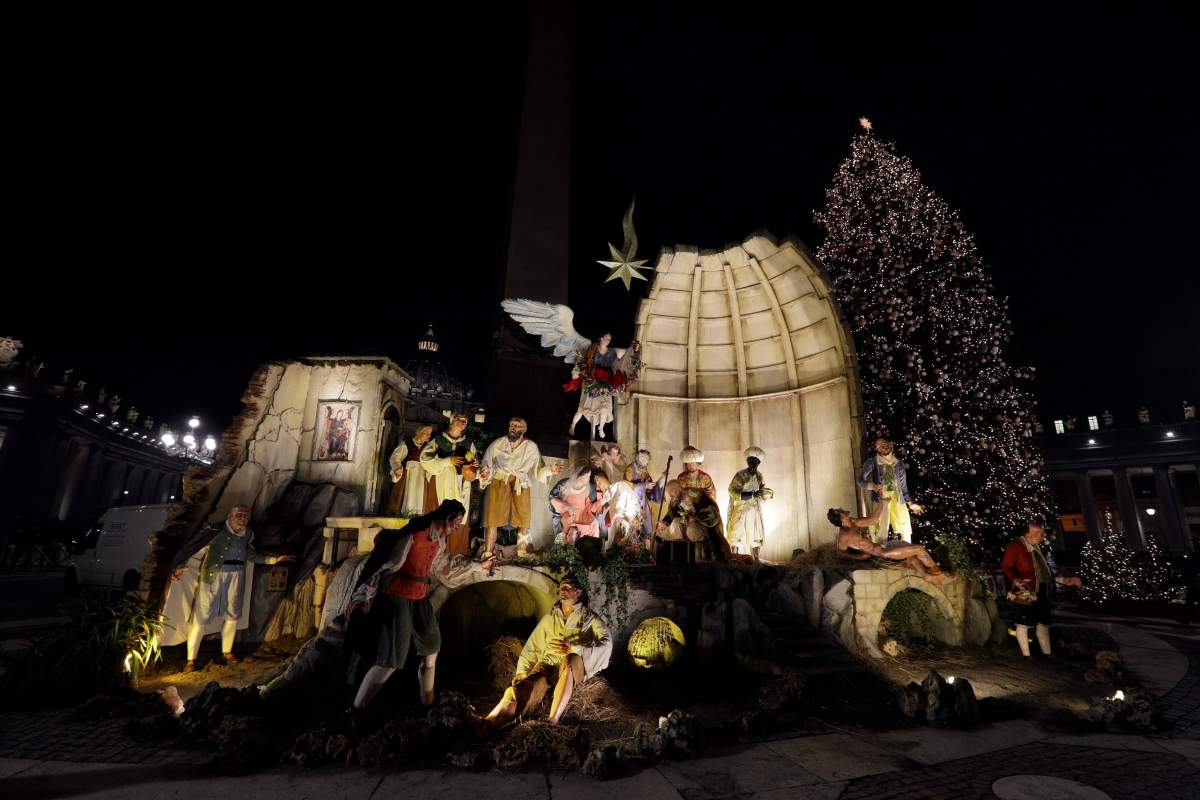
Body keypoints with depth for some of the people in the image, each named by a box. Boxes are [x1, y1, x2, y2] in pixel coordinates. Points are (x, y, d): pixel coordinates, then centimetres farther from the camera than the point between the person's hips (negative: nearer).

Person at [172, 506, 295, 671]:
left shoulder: (248, 534, 4)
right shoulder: (216, 530, -13)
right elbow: (198, 550, -13)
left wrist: (275, 559, 11)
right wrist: (182, 566, -28)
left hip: (236, 577, 5)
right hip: (213, 575, -5)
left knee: (233, 615, 14)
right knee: (201, 616, 1)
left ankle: (227, 651, 32)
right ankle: (191, 659, 16)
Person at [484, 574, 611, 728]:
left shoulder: (590, 618, 8)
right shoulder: (549, 619, 21)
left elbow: (606, 644, -9)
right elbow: (532, 646, 22)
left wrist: (572, 648, -22)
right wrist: (522, 671, 5)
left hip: (575, 668, -3)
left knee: (570, 659, -41)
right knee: (523, 688, -31)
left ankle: (552, 720, -44)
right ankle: (484, 727, -53)